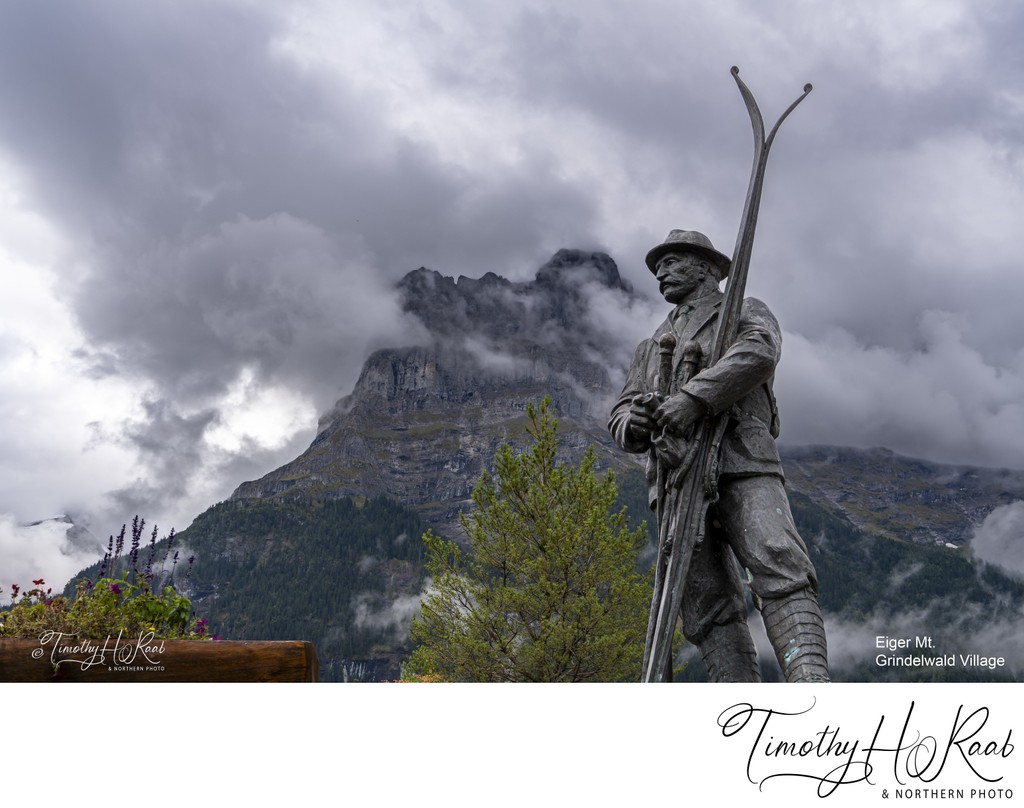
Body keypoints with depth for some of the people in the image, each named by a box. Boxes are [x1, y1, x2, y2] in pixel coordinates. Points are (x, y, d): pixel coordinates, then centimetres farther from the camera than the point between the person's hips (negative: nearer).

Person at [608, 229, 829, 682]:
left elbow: (759, 353, -8)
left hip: (741, 463, -4)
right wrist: (634, 422, -7)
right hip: (676, 476, 4)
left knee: (780, 572, -23)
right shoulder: (651, 347, 32)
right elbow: (620, 420, 20)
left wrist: (693, 398, -22)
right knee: (708, 607, -7)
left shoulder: (747, 313, 18)